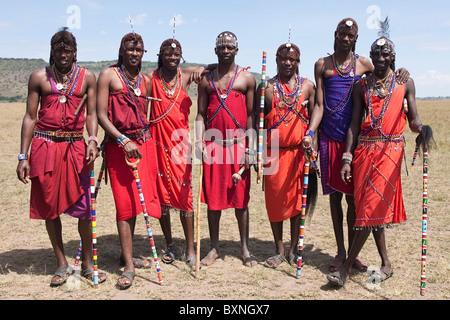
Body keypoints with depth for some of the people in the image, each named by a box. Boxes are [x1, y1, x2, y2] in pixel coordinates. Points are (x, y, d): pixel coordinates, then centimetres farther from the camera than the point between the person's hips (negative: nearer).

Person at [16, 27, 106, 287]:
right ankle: (62, 264, 19)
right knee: (50, 206, 5)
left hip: (75, 146, 0)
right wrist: (23, 156, 1)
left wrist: (93, 140, -13)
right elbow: (30, 117, 6)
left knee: (84, 206, -3)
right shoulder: (39, 77, 6)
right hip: (44, 146, 1)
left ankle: (88, 264, 12)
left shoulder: (88, 77, 7)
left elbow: (91, 113, 6)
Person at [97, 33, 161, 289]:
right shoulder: (109, 75, -2)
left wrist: (147, 140, 13)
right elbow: (101, 115, -8)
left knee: (138, 199, 9)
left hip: (144, 143, 5)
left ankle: (127, 254, 25)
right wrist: (124, 140, -16)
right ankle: (129, 266, -2)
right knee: (125, 202, -6)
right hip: (118, 144, -5)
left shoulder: (145, 80, 13)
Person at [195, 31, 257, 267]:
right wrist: (199, 141, -5)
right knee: (213, 197, 4)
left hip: (238, 143, -1)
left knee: (240, 198, 4)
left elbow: (251, 115, 3)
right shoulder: (206, 79, 10)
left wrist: (249, 148, -4)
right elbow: (201, 113, 9)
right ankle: (214, 248, 17)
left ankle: (245, 248, 15)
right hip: (213, 144, 1)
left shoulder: (246, 78, 6)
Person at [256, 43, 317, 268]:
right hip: (273, 152, 0)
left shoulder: (307, 86, 6)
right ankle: (279, 251, 17)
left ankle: (293, 249, 17)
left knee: (297, 199, 4)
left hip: (300, 151, 0)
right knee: (275, 200, 3)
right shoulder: (267, 87, 4)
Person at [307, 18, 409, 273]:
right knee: (335, 194, 6)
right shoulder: (322, 65, 7)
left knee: (352, 195, 2)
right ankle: (340, 251, 17)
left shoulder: (363, 63, 9)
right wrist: (310, 133, -11)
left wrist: (401, 73, -3)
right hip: (330, 137, 0)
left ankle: (353, 252, 14)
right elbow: (319, 104, 2)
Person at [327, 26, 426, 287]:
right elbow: (355, 124, 7)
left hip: (390, 149, -3)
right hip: (365, 148, 3)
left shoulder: (405, 83, 6)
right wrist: (347, 158, 0)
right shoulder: (362, 86, 11)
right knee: (370, 206, 5)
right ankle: (386, 263, 19)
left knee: (373, 206, -9)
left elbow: (413, 121, 1)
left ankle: (347, 268, -5)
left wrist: (422, 128, -23)